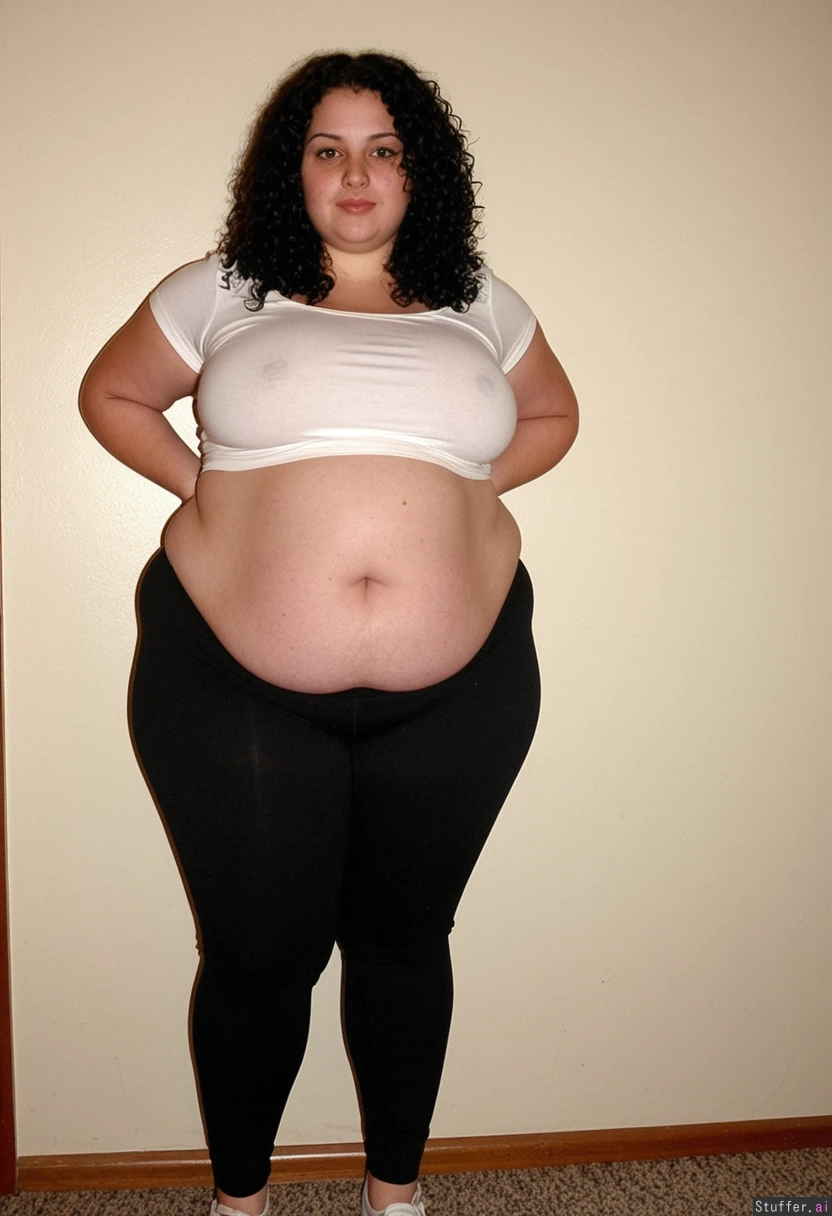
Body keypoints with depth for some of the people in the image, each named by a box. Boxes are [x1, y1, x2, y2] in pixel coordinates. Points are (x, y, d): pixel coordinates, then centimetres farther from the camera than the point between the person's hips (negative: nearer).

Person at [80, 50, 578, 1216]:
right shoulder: (222, 292, 5)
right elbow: (111, 393, 16)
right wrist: (203, 489, 1)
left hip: (456, 689, 2)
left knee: (404, 940, 15)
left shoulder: (479, 305, 10)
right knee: (257, 954, 8)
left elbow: (553, 414, 24)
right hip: (233, 682, -1)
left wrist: (461, 490, 7)